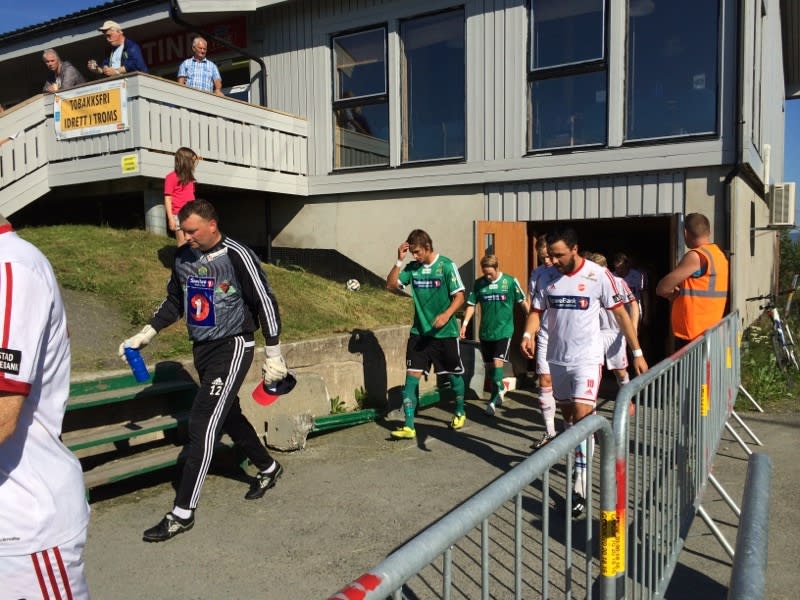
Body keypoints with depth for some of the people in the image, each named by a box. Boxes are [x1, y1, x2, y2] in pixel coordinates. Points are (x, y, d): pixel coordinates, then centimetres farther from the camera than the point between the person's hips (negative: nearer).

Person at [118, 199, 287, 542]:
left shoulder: (237, 256, -16)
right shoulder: (183, 257, 4)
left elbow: (265, 303, -11)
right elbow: (174, 302, 18)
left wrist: (273, 355, -10)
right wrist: (146, 334, 8)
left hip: (232, 347, -7)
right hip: (202, 348, 8)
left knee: (203, 423, -12)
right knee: (228, 416, 18)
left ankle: (183, 513, -4)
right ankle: (268, 469, 42)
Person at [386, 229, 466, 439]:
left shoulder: (446, 266, -12)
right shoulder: (412, 268, 2)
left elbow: (459, 296, -12)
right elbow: (391, 285, 0)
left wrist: (446, 315, -28)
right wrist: (399, 261, -11)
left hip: (445, 332, -3)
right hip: (419, 332, 3)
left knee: (453, 373, 13)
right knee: (411, 375, -5)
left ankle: (460, 413, 38)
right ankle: (409, 427, -3)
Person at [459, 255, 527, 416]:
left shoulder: (510, 282, -7)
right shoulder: (479, 283, 1)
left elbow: (522, 302, 1)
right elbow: (471, 304, 5)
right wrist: (465, 323, -5)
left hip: (504, 331, -4)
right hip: (485, 332, 4)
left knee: (497, 363, -13)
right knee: (489, 365, 11)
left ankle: (494, 400, -2)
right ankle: (500, 389, 35)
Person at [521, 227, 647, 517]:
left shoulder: (598, 275, -11)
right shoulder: (547, 277, 1)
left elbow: (620, 313, -5)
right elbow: (536, 310, 6)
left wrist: (637, 352, -4)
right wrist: (528, 334, -15)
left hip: (587, 358, -5)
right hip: (556, 357, 5)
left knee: (582, 415, -15)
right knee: (566, 412, 17)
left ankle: (580, 489, -13)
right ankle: (579, 456, 41)